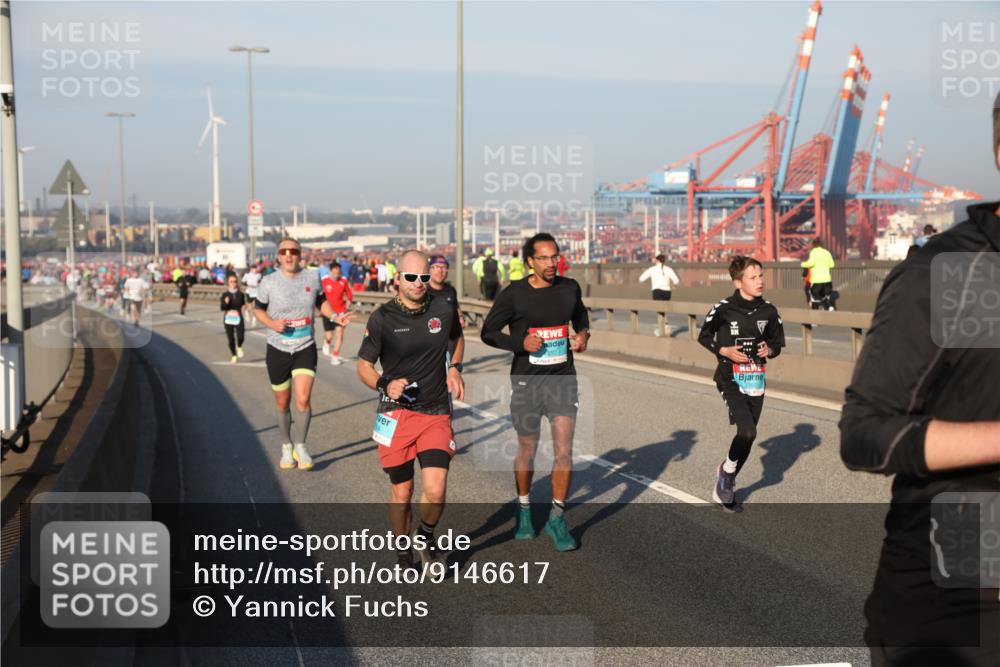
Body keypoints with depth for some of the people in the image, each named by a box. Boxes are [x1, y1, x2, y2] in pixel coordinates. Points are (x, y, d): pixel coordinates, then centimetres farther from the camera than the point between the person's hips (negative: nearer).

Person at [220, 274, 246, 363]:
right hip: (228, 319, 0)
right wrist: (226, 303, -26)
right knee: (230, 339, 3)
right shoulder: (225, 295, -1)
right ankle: (233, 356, 22)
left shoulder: (240, 294, 2)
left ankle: (239, 347, 18)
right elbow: (222, 308, -12)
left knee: (240, 337, -17)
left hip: (238, 319, 0)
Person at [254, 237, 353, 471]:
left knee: (303, 399, -14)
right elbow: (258, 309, 4)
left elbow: (321, 302, 16)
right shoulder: (269, 282, -7)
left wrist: (334, 316, -3)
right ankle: (286, 447, 31)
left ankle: (300, 446, 7)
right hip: (278, 349, 0)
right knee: (282, 403, 10)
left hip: (305, 348, 0)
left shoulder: (313, 277, -1)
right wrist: (272, 324, -15)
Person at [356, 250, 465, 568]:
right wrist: (385, 385, -17)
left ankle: (426, 533, 21)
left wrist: (454, 368, 7)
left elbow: (457, 338, 24)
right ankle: (403, 553, 29)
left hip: (436, 414, 1)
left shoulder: (444, 310, 2)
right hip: (396, 414, -1)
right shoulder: (382, 318, -6)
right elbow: (364, 366, 2)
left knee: (435, 492, -11)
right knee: (401, 493, 6)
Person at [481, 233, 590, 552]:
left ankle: (557, 518, 9)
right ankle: (524, 509, 34)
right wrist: (520, 342, -17)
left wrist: (583, 333, 0)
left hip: (563, 379, 2)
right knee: (527, 451, 10)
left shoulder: (570, 288, 1)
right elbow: (488, 331, -2)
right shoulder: (514, 295, -9)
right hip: (527, 381, -2)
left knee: (564, 450, -6)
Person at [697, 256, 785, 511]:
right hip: (730, 379, -5)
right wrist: (724, 351, -14)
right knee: (748, 431, -20)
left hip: (756, 380, 5)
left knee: (747, 436, 9)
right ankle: (726, 470, 9)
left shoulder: (768, 311, 1)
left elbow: (777, 343, 13)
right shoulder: (723, 309, -11)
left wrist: (769, 350, -9)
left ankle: (727, 483, 31)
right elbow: (704, 337, 2)